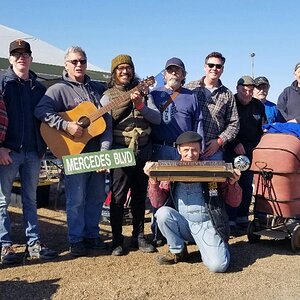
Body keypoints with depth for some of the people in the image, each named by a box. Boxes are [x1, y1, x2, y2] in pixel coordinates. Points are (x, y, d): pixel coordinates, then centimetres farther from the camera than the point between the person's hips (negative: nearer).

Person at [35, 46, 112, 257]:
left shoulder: (98, 88, 13)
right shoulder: (59, 89, -1)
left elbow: (107, 120, 7)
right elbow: (41, 111, -16)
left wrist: (105, 150, -3)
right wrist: (66, 125, -25)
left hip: (97, 152, 5)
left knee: (97, 197, 12)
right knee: (76, 199, 0)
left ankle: (92, 235, 27)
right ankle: (76, 240, 14)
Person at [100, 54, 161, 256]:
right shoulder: (108, 96, 3)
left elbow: (157, 119, 1)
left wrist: (141, 105, -16)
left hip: (144, 150, 3)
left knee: (140, 196, 10)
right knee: (118, 197, -2)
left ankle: (139, 237, 22)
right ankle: (117, 241, 10)